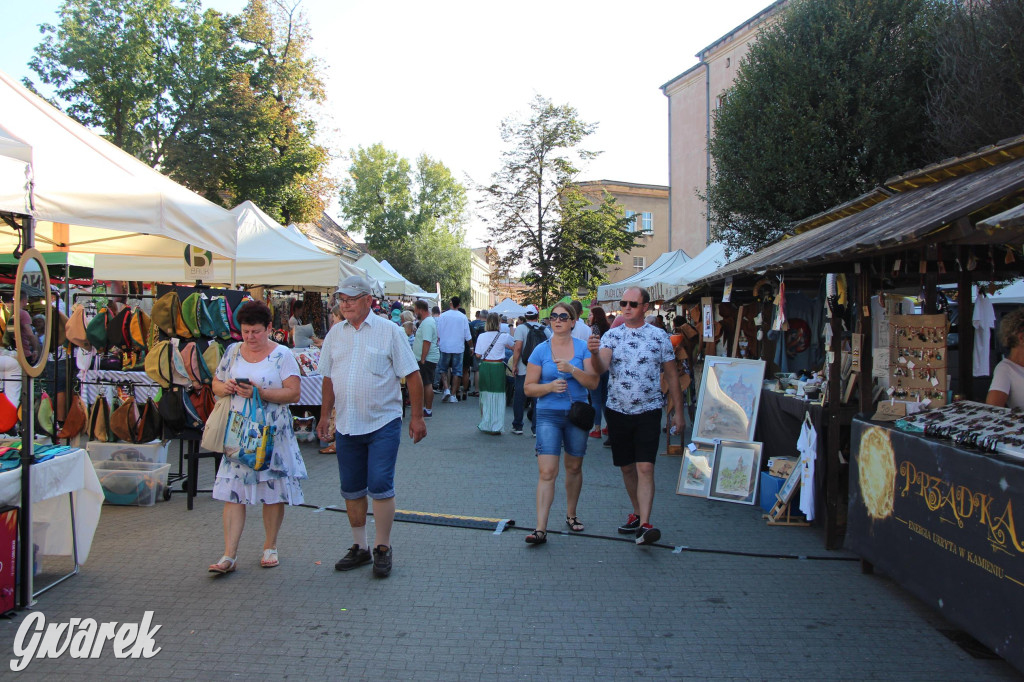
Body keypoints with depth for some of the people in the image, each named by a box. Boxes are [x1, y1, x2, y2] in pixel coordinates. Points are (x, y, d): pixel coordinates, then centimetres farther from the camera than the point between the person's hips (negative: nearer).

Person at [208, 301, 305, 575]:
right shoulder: (232, 352, 10)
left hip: (272, 433, -3)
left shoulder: (282, 355, -3)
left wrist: (260, 392, -20)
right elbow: (216, 384, 17)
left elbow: (293, 393, -10)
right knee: (233, 492, -2)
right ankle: (229, 556, 1)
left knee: (274, 492, 4)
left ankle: (270, 547, 21)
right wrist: (226, 387, -6)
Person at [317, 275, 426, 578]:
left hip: (382, 424, -4)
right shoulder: (335, 334, 9)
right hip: (345, 425, 5)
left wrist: (416, 417, -7)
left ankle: (382, 548, 10)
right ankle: (360, 547, 24)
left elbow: (412, 376, -4)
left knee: (380, 487, -5)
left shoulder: (389, 331, -5)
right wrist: (325, 416, 13)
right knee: (351, 490, 11)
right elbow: (328, 378, 16)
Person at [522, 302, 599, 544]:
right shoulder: (541, 350, 0)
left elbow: (594, 382, -7)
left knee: (574, 467, 15)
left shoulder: (583, 348, 1)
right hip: (549, 415, -2)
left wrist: (572, 370, -21)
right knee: (547, 472, -11)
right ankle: (540, 529, -11)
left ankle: (571, 515, 34)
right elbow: (529, 388, 1)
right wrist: (550, 387, -16)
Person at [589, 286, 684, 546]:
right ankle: (637, 513, 28)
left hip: (648, 411, -2)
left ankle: (645, 525, -14)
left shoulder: (659, 337, 0)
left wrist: (678, 411, 3)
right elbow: (601, 368, -15)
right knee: (627, 467, 12)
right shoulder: (611, 336, 2)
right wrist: (594, 352, -36)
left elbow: (672, 376, 5)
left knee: (645, 468, -12)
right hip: (617, 410, 2)